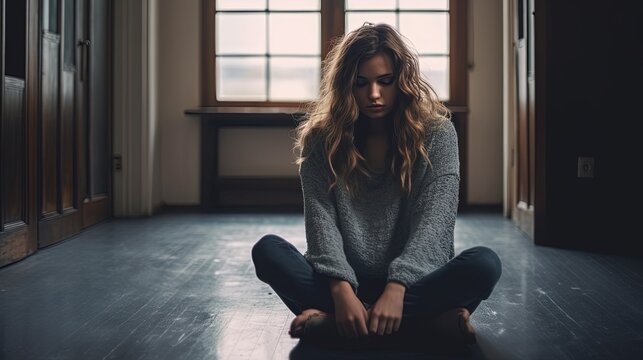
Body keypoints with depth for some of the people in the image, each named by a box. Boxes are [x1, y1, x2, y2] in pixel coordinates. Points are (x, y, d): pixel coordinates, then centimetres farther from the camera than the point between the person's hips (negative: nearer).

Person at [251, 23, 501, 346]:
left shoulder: (436, 134, -2)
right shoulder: (322, 140, 1)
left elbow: (433, 221, -13)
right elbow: (321, 220, -10)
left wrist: (397, 289, -29)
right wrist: (341, 291, -28)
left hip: (414, 280, 0)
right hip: (345, 284, 1)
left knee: (484, 264, -29)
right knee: (267, 250, -24)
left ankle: (331, 317, -30)